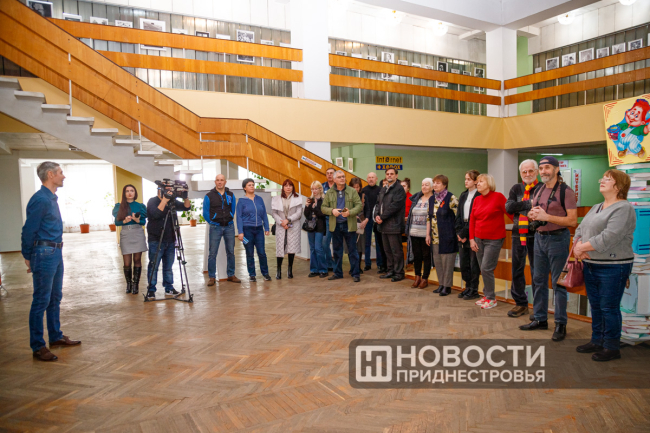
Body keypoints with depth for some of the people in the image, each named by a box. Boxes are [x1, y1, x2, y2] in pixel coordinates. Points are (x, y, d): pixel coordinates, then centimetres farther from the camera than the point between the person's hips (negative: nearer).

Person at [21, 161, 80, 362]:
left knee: (55, 298, 17)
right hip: (44, 254, -9)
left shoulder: (52, 198, 12)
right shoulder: (40, 199, -16)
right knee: (41, 301, -2)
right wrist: (28, 257, -6)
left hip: (56, 253, 9)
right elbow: (28, 230, -14)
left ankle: (56, 336, 29)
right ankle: (38, 347, 7)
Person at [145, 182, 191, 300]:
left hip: (170, 240, 6)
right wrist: (165, 200, -25)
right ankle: (151, 290, 5)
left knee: (168, 266, 11)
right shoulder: (152, 201, -6)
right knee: (153, 266, -2)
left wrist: (185, 197, -9)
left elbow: (187, 207, 7)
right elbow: (156, 214, -24)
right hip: (156, 240, -5)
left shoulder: (172, 201, 10)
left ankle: (169, 288, 19)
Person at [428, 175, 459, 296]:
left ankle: (447, 286, 8)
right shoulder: (433, 198, 12)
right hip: (435, 237, 7)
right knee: (437, 260, 10)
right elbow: (429, 217, 15)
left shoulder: (451, 198, -9)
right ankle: (441, 284, 22)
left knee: (447, 261, -1)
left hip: (447, 236, -7)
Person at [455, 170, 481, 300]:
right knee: (463, 263, 11)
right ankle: (468, 288, 23)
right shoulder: (463, 196, 14)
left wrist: (465, 233, -12)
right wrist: (458, 232, 1)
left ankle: (474, 290, 11)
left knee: (474, 263, 1)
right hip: (462, 235, 7)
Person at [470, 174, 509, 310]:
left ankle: (491, 298, 8)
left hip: (494, 239, -6)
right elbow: (472, 220, 10)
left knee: (486, 268, -7)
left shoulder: (498, 197, -9)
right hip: (479, 239, 6)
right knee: (483, 269, 9)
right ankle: (487, 295, 22)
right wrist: (472, 239, 5)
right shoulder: (477, 200, 8)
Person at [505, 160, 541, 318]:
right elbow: (509, 207, -4)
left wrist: (520, 206, -17)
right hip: (518, 234, 5)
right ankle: (521, 303, 23)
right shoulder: (516, 188, 12)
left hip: (535, 235, -4)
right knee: (517, 270, 10)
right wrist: (529, 204, -12)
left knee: (536, 272, 1)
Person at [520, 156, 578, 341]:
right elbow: (532, 213, 19)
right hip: (540, 237, 7)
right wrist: (532, 214, -4)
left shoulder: (565, 191, -11)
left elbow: (573, 221, -16)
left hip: (557, 239, -7)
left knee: (558, 283, -1)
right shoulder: (539, 190, 11)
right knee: (539, 280, 12)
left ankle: (561, 324, 9)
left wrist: (547, 217, -23)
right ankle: (540, 319, 24)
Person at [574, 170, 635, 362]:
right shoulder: (596, 208, 16)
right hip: (591, 265, 8)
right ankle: (597, 342, 26)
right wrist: (577, 246, -7)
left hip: (612, 267, -8)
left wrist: (581, 247, -14)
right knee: (595, 306, 15)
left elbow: (608, 238, -22)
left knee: (609, 308, -1)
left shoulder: (623, 209, -11)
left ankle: (612, 348, 12)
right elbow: (580, 229, 13)